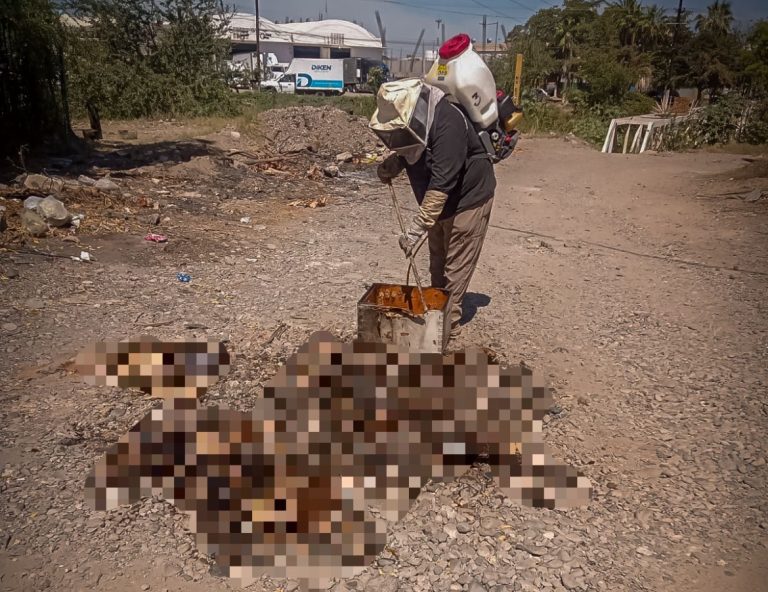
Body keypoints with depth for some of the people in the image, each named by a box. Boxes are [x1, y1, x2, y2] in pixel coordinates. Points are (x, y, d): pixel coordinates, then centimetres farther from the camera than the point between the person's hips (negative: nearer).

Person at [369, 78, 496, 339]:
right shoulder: (408, 120, -8)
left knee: (456, 267, 1)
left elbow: (442, 183, -37)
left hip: (468, 199, -8)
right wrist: (391, 164, -9)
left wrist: (416, 229, -37)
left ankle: (449, 322, 14)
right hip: (437, 200, 8)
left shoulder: (448, 122, -34)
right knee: (437, 264, 18)